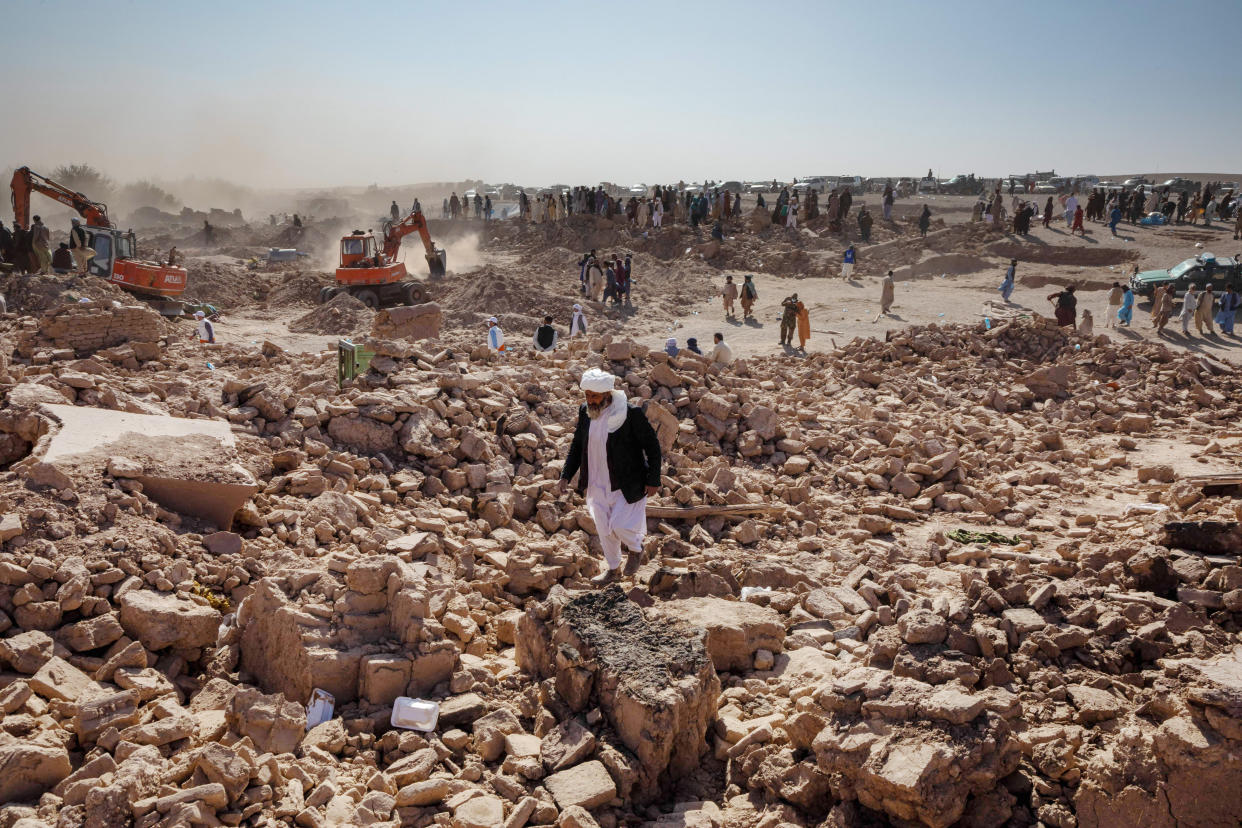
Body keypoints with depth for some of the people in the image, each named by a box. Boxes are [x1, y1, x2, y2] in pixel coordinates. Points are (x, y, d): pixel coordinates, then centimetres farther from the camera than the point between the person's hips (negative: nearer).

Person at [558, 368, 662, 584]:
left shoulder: (631, 413, -20)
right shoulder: (585, 412, -3)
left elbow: (652, 445, -11)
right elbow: (577, 445, 9)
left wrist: (653, 480, -9)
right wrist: (565, 476, 1)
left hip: (626, 485, -5)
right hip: (597, 484, 5)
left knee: (619, 524, -6)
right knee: (603, 529, 13)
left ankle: (636, 549, 29)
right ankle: (612, 569, 36)